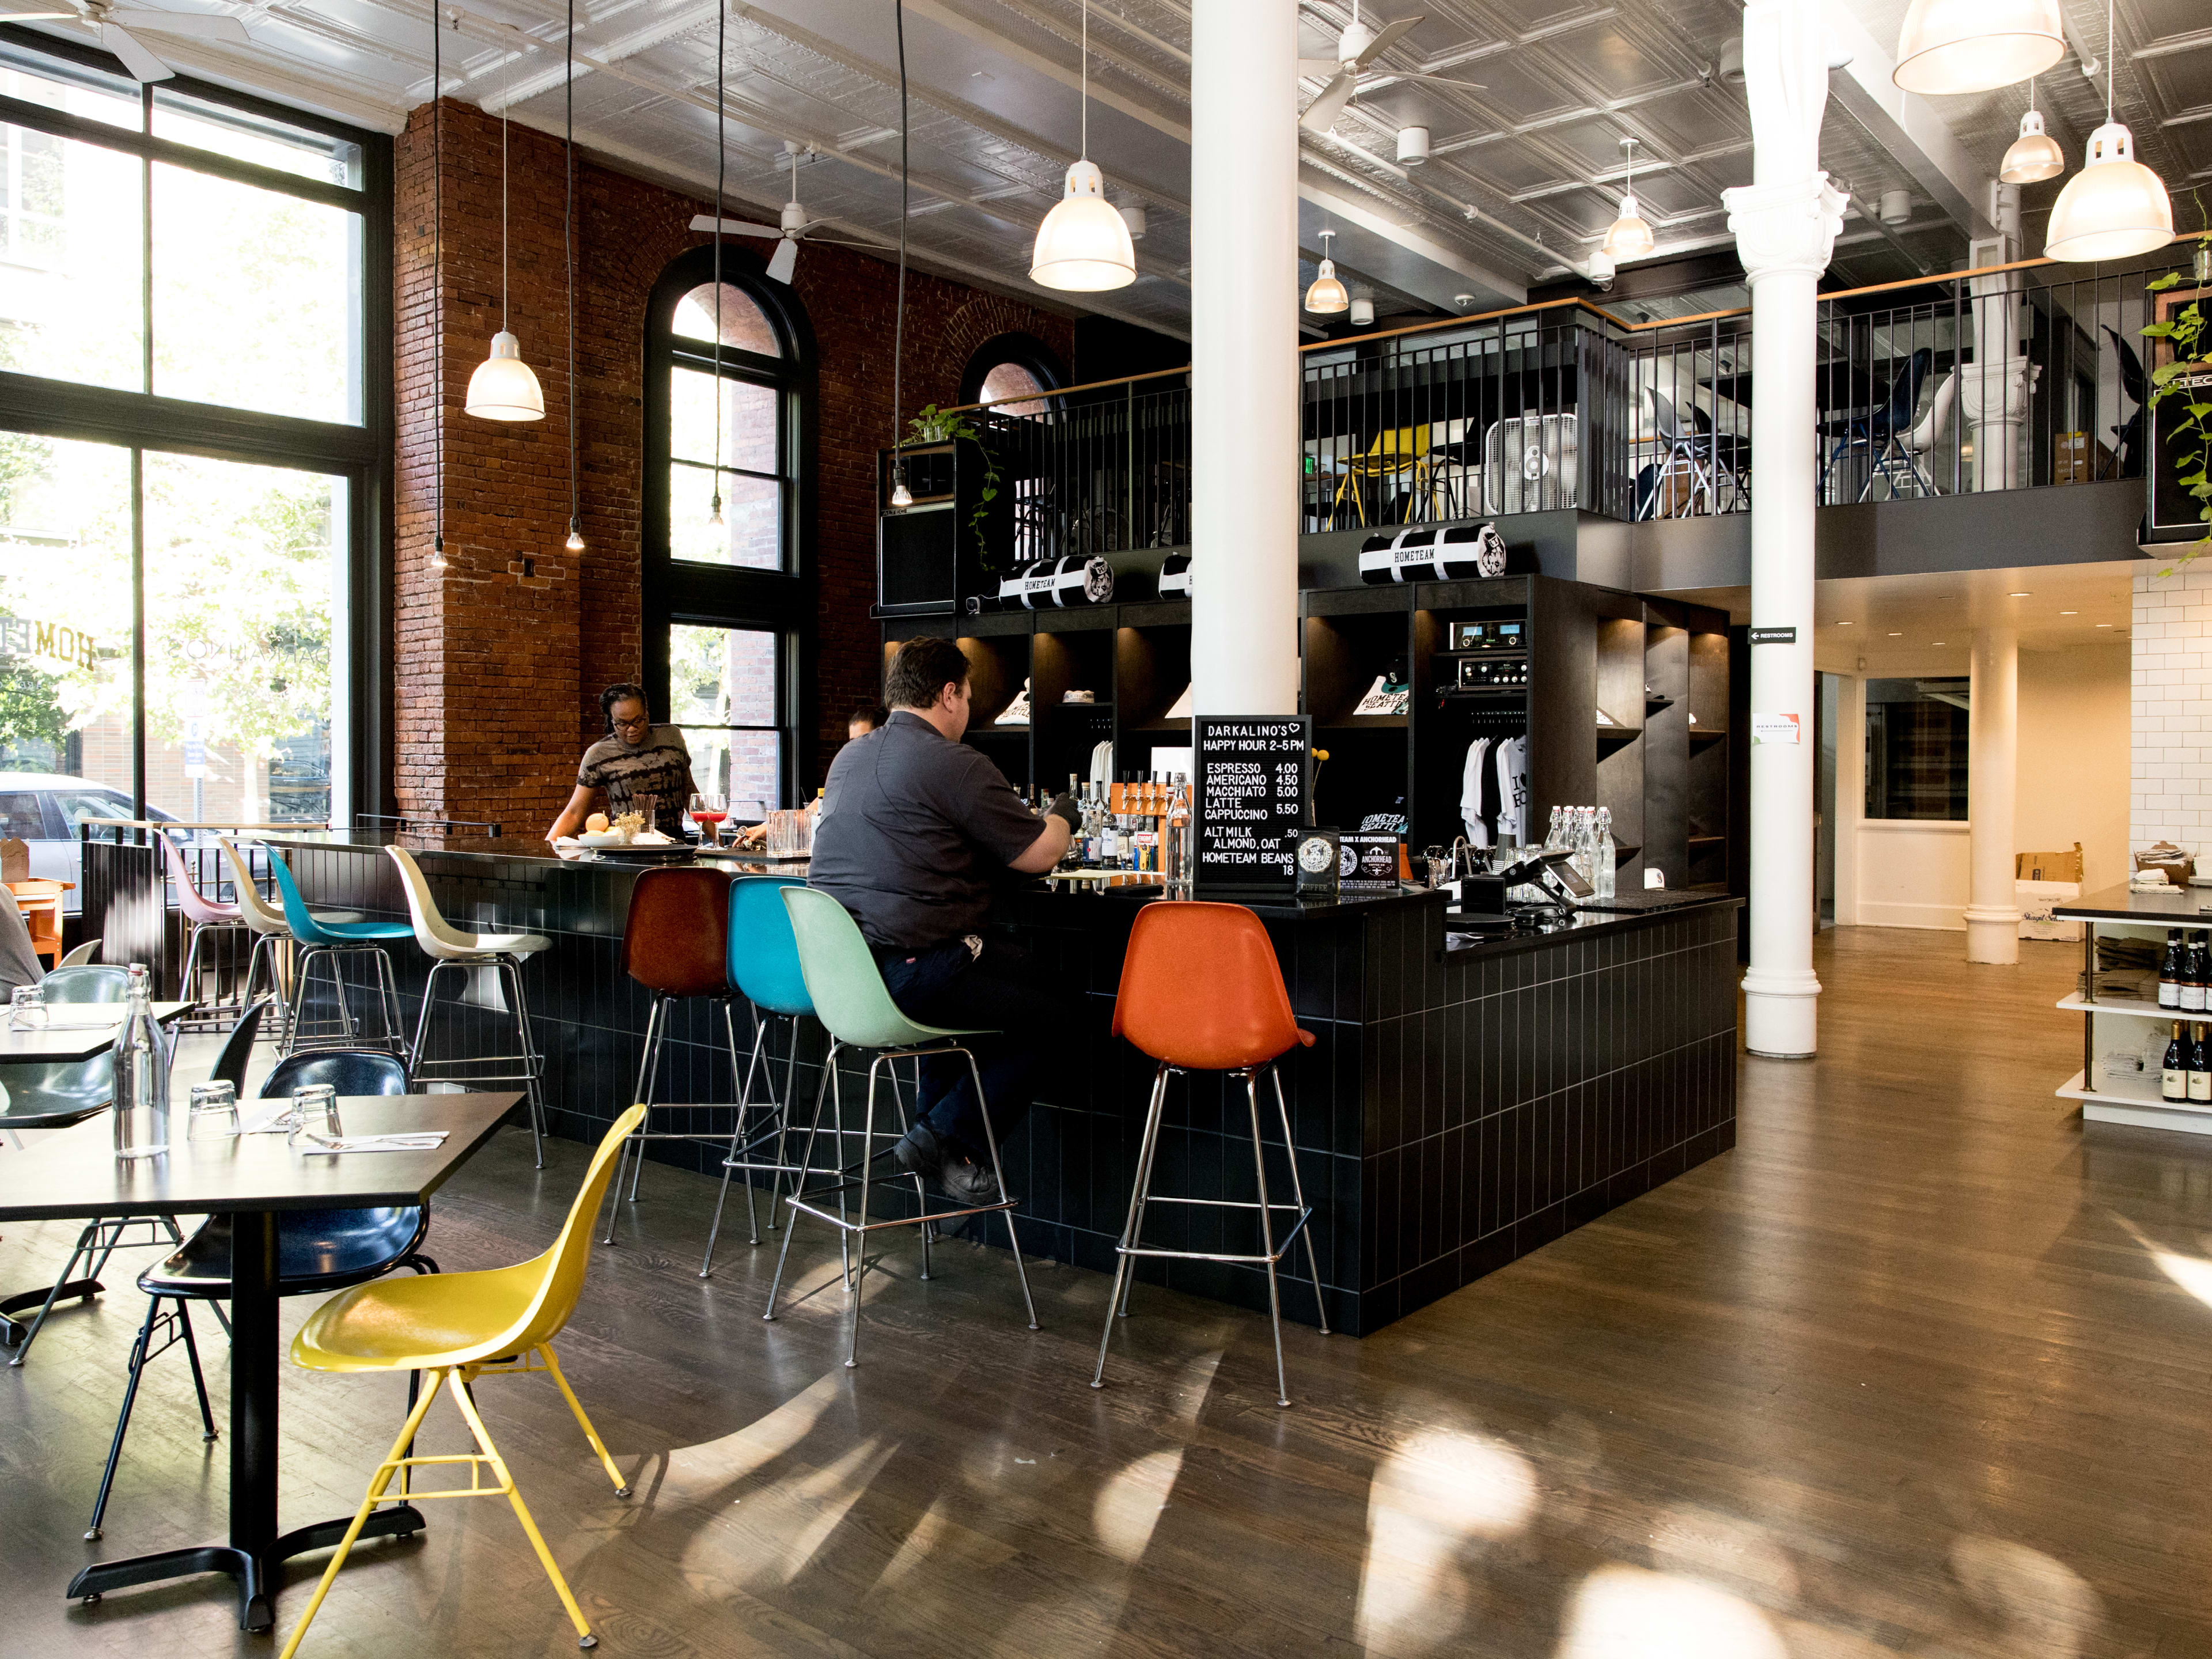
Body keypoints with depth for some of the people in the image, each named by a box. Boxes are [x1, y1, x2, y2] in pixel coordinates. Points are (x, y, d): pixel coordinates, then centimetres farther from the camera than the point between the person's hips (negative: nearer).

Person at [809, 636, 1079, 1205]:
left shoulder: (848, 757, 16)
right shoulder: (958, 766, -10)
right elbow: (1039, 855, -7)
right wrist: (1062, 817, 16)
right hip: (904, 970, -9)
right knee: (1048, 1013, 3)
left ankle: (937, 1126, 29)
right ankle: (949, 1139, 4)